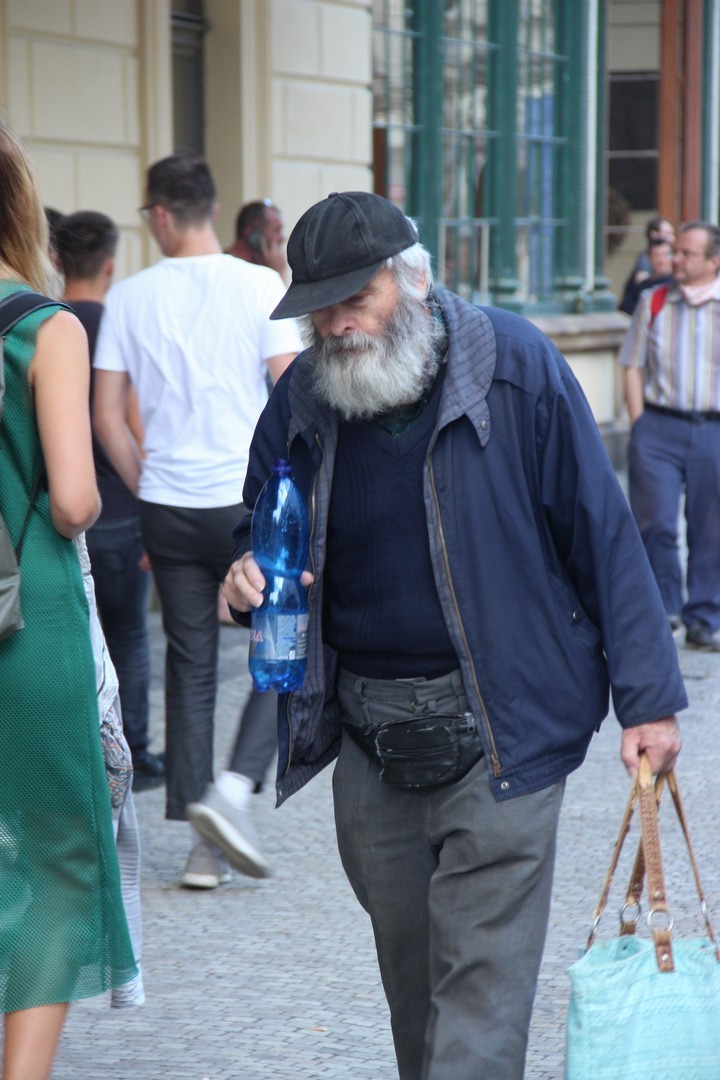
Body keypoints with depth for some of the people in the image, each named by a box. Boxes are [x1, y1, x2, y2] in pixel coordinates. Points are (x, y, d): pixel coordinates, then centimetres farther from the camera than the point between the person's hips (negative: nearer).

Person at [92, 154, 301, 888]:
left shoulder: (129, 298, 1)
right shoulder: (262, 287, -5)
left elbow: (107, 417, 3)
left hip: (168, 507, 3)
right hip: (250, 503, -2)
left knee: (189, 668, 9)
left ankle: (200, 842, 9)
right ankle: (235, 785, -10)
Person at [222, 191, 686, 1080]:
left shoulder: (515, 368, -8)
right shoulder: (301, 399, 4)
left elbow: (602, 531, -5)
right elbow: (258, 531, 19)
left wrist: (647, 698, -8)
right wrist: (245, 579, -7)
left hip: (497, 731, -5)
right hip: (369, 739, 5)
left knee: (481, 974, -8)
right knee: (408, 965, 13)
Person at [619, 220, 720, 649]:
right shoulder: (653, 303, 7)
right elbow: (633, 366, 8)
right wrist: (639, 424, -1)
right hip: (659, 426, 0)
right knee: (655, 522, -7)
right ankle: (664, 605, 11)